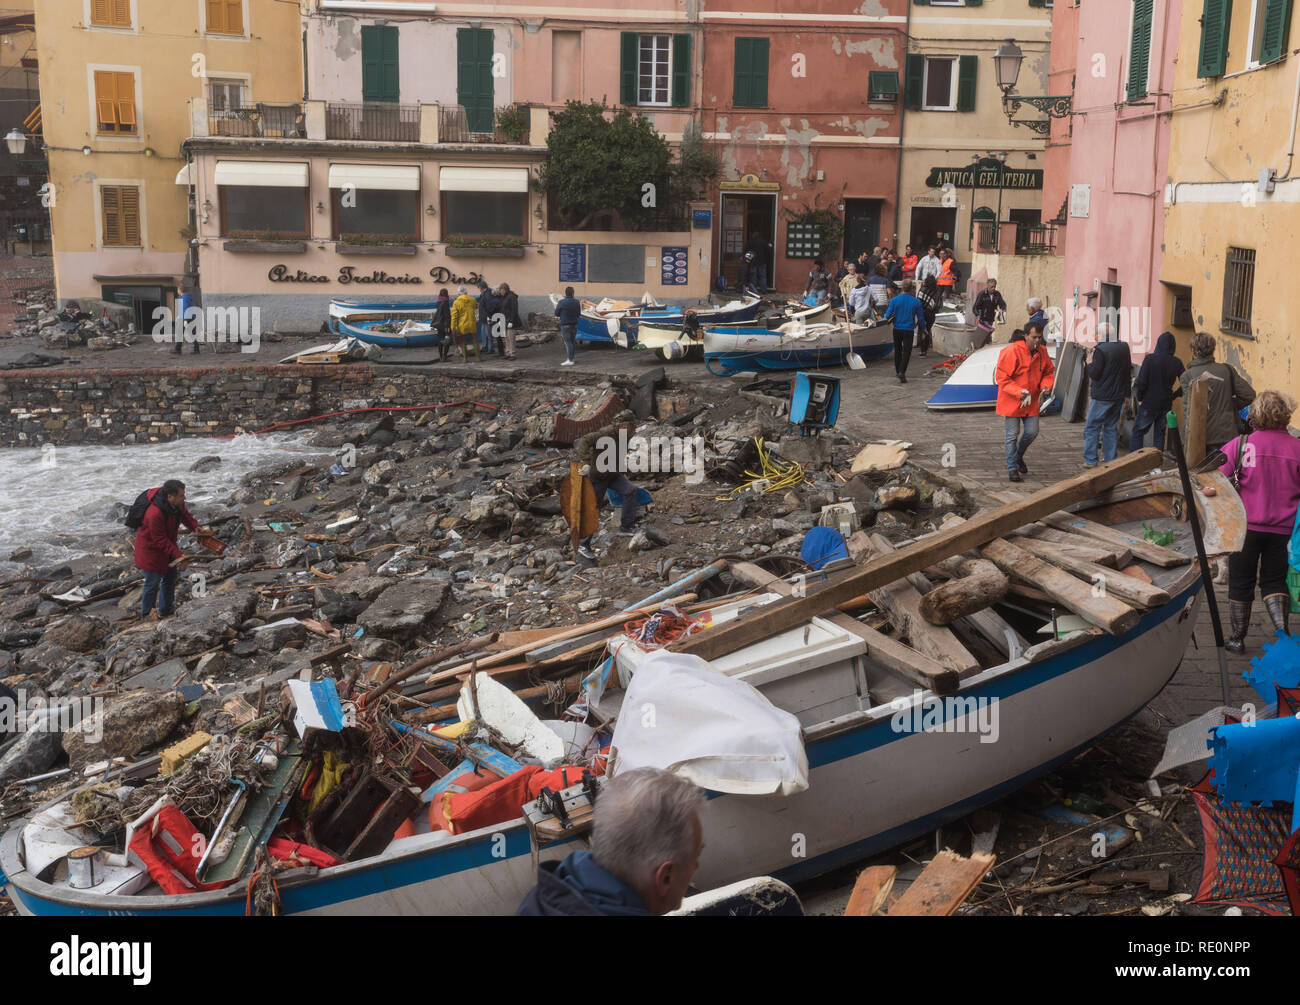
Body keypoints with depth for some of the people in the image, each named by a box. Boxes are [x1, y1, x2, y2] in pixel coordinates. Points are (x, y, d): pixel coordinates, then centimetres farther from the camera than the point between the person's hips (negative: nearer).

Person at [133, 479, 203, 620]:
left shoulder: (176, 503, -14)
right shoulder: (155, 514, -39)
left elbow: (184, 513, 9)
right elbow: (160, 541, -31)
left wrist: (194, 526, -9)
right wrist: (178, 555, -32)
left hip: (167, 542, 9)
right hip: (151, 548, -9)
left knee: (171, 576, 20)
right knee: (153, 582, 2)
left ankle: (165, 610, 38)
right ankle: (146, 617, 20)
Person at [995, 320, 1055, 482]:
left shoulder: (1042, 352, 2)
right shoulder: (1012, 351, -20)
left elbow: (1049, 372, 17)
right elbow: (1001, 377, -19)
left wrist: (1046, 386, -4)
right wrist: (1018, 392, -26)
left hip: (1032, 402, 6)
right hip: (1011, 401, -6)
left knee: (1032, 432, 6)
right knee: (1012, 435, 0)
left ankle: (1017, 457, 34)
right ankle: (1012, 468, 11)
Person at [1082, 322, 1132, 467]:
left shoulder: (1100, 350, -17)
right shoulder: (1124, 347, 7)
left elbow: (1094, 373, -17)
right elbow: (1129, 369, 16)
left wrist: (1089, 362, -2)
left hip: (1102, 396, -7)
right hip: (1119, 395, 7)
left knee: (1092, 427, 2)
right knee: (1111, 427, 15)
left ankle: (1090, 460, 1)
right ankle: (1110, 459, 17)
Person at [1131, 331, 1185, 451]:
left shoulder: (1150, 359, -13)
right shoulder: (1177, 362, -2)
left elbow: (1142, 381, -15)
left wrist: (1140, 398, -2)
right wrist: (1173, 396, 11)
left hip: (1149, 402, -4)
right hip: (1166, 404, 4)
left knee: (1137, 433, 5)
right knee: (1160, 434, 13)